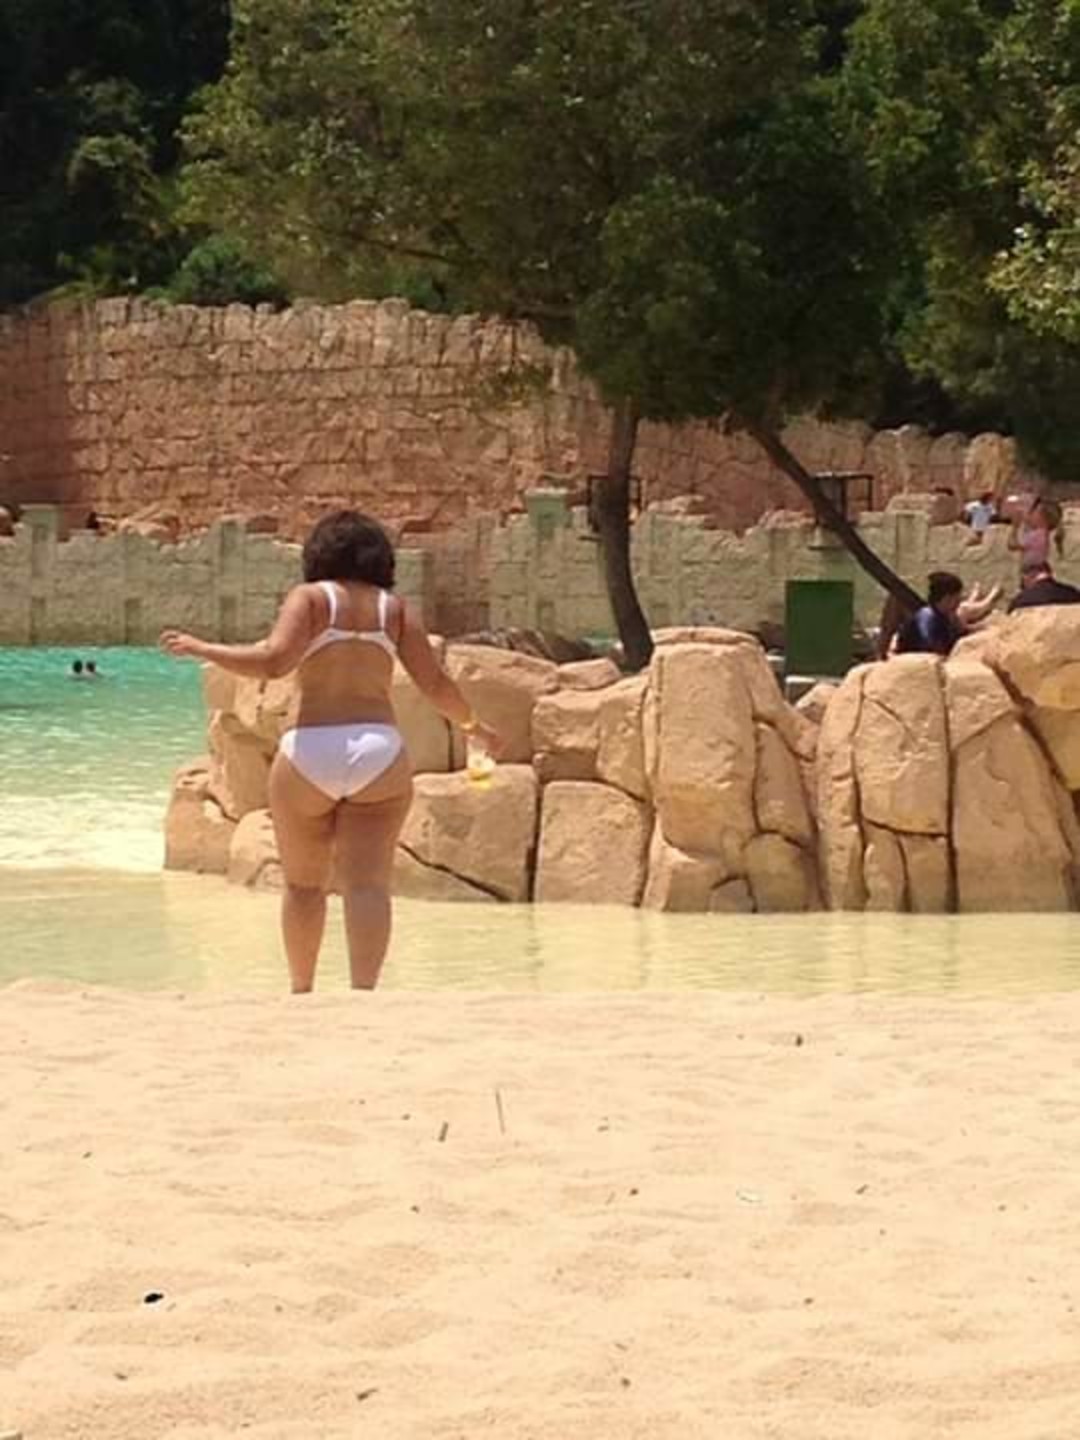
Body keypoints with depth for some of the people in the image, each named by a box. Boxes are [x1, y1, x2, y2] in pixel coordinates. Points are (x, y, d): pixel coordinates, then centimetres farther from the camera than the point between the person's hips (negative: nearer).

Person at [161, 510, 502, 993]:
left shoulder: (310, 598, 4)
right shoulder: (395, 608, 11)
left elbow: (273, 661, -11)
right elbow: (435, 683, 8)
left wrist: (200, 649, 0)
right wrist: (473, 727, 24)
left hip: (310, 752, -1)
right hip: (379, 750, 1)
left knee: (303, 882, 16)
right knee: (367, 884, -4)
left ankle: (301, 990, 25)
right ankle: (363, 989, -19)